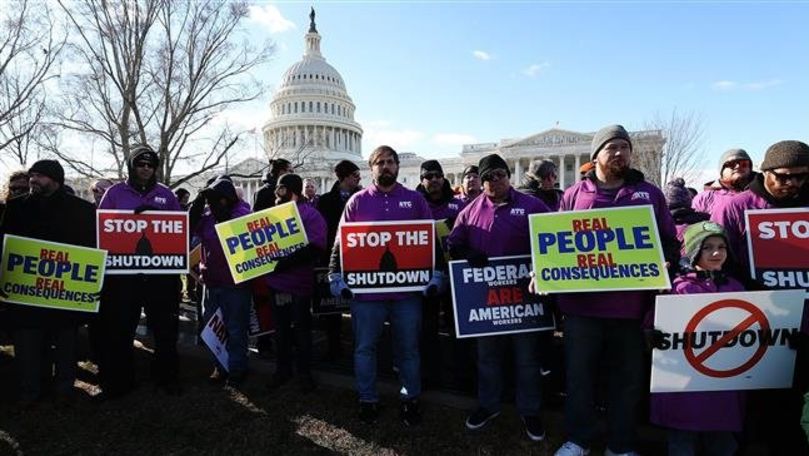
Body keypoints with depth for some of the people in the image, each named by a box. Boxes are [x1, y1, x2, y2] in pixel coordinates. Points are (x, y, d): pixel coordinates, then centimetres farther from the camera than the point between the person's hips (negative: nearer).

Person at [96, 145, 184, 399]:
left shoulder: (166, 195, 9)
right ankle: (119, 381, 21)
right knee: (119, 330, 7)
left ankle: (166, 377, 23)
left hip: (162, 272, 1)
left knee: (166, 328, 8)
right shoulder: (115, 193, 6)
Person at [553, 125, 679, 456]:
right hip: (582, 303, -1)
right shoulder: (574, 195, 7)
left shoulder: (649, 194, 10)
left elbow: (670, 241, 10)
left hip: (631, 304, 1)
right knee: (579, 375, 9)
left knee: (628, 378, 13)